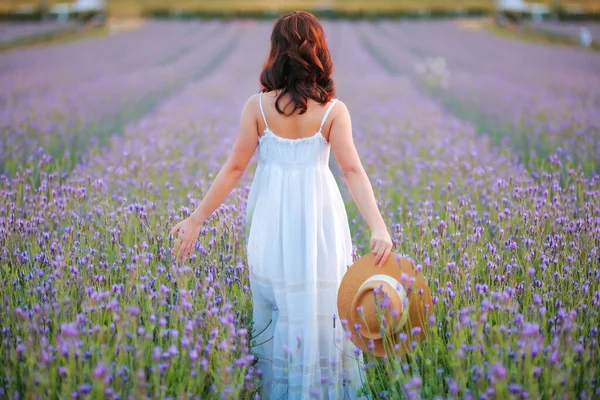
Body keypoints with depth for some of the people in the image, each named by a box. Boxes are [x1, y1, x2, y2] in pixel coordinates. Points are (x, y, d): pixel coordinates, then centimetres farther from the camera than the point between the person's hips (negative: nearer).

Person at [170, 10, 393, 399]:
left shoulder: (258, 106, -7)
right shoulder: (333, 110, -8)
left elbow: (234, 169, -6)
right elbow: (353, 171, -18)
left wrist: (197, 218, 1)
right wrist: (379, 228, -22)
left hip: (272, 221, 1)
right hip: (318, 219, -1)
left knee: (277, 309, 16)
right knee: (320, 306, 11)